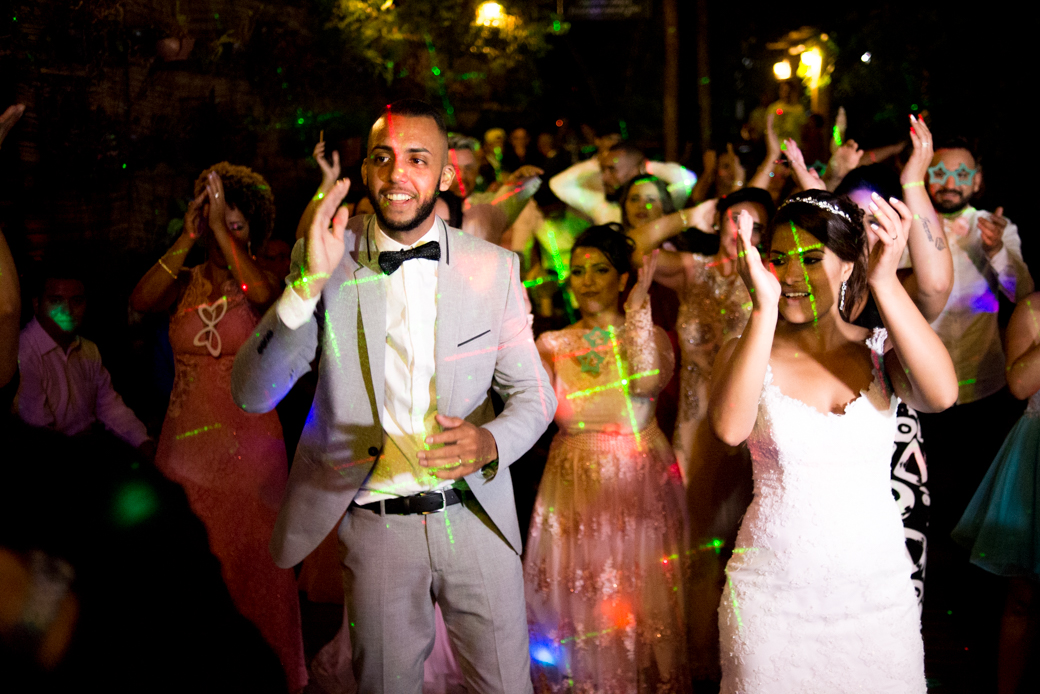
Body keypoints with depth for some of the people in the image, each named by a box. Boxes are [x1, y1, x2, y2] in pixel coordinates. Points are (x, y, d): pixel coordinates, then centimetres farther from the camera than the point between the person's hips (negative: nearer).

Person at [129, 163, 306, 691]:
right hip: (186, 439, 3)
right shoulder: (184, 283, 7)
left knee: (250, 558, 3)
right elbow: (140, 302, -13)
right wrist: (187, 238, -17)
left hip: (248, 442, -3)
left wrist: (221, 229, -21)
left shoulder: (255, 283, 0)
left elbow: (266, 294, -25)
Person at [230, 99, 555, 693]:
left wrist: (492, 442, -21)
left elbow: (533, 392, 3)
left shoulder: (494, 269, -3)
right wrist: (308, 282, -26)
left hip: (477, 518, 1)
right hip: (375, 526, 0)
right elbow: (253, 395, -13)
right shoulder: (324, 261, -6)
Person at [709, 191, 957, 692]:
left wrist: (886, 282, -28)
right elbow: (730, 428, -23)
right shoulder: (748, 354, -1)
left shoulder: (881, 352, 2)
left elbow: (941, 395, -20)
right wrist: (764, 308, -28)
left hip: (878, 590, 1)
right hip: (770, 593, -1)